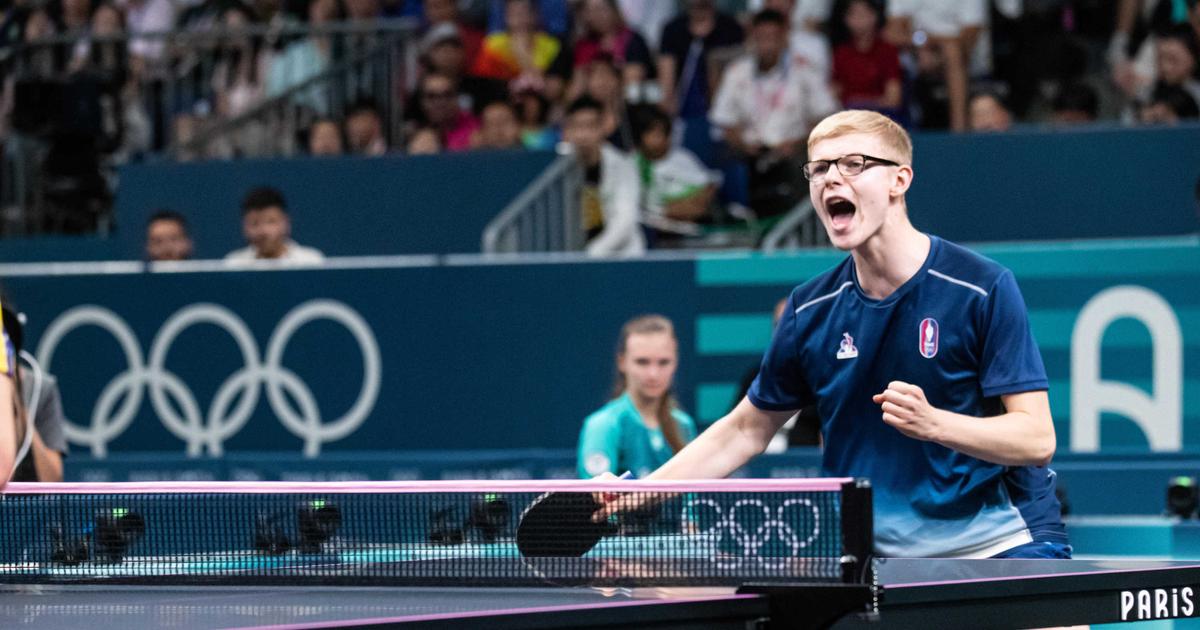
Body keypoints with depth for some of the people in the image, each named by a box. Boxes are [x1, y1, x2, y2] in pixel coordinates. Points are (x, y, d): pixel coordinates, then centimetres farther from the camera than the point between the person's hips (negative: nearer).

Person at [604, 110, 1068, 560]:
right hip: (882, 557, 3)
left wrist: (931, 423, -29)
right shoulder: (811, 310, 4)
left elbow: (1037, 439, -12)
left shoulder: (985, 288, -9)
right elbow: (747, 430, 17)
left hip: (1000, 546, -3)